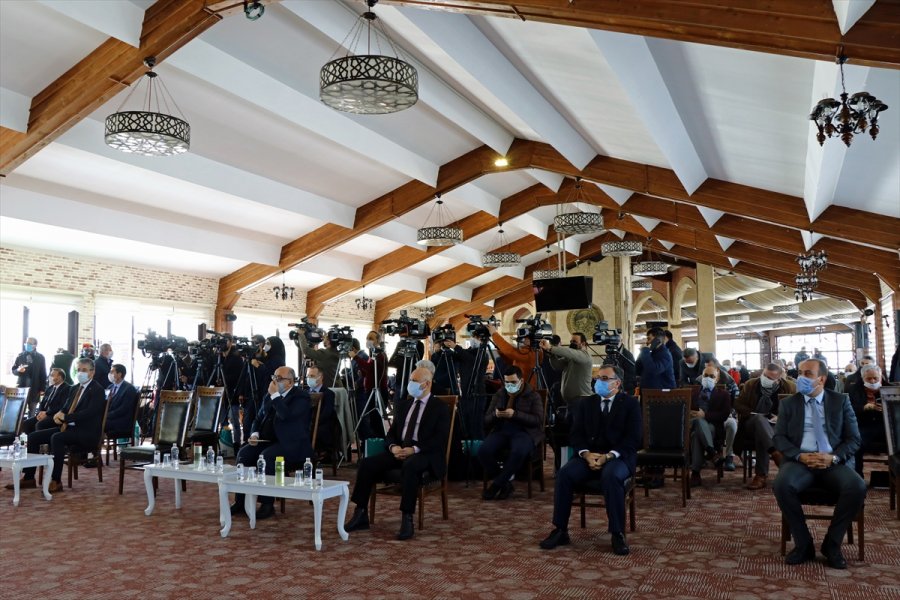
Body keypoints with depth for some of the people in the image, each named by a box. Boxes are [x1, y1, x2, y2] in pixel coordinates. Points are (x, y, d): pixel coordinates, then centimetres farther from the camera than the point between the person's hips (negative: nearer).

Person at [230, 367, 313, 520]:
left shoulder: (301, 397, -8)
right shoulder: (270, 396, 16)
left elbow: (286, 415, -26)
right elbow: (258, 418, 21)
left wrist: (275, 395, -18)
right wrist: (254, 434, 0)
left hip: (291, 444, -7)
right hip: (267, 441, 7)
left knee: (266, 456, -32)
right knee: (244, 453, -16)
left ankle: (267, 504, -21)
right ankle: (240, 500, -8)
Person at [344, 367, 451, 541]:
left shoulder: (440, 408, 1)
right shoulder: (403, 404, 19)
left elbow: (439, 440, -10)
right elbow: (391, 433, 17)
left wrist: (414, 449, -21)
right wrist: (393, 447, -7)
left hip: (425, 454, -6)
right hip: (400, 451, 6)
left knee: (410, 465, -39)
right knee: (367, 463, -16)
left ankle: (407, 519, -32)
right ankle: (361, 514, -10)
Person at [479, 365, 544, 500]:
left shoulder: (533, 396, 6)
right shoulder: (499, 395, 16)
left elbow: (538, 420, -7)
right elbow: (486, 420, 14)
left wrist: (515, 414, -19)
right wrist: (495, 415, -11)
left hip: (524, 432, -3)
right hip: (501, 431, 3)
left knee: (518, 452, -39)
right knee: (483, 451, -28)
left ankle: (497, 484, -19)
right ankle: (505, 483, -9)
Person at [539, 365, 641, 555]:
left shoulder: (630, 404, 4)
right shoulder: (586, 404, 15)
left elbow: (633, 439, -5)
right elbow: (576, 434, 9)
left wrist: (609, 456, -18)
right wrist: (586, 454, -12)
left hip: (618, 457, -3)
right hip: (589, 455, 3)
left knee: (611, 476, -37)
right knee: (564, 474, -25)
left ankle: (618, 534, -25)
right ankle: (560, 531, -16)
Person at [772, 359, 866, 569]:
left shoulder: (841, 401, 12)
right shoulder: (788, 404, 13)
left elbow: (853, 439, 6)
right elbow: (778, 438, 6)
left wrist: (834, 457, -13)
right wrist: (800, 456, -14)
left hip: (835, 462, 0)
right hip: (800, 460, 0)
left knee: (857, 487, -31)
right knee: (782, 485, -32)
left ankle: (832, 544, -9)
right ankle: (803, 544, -12)